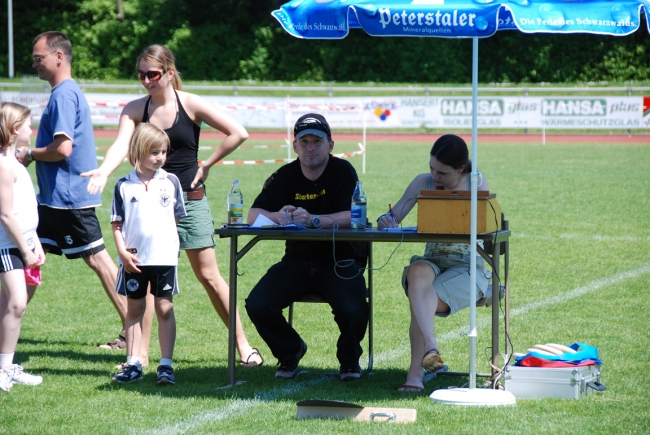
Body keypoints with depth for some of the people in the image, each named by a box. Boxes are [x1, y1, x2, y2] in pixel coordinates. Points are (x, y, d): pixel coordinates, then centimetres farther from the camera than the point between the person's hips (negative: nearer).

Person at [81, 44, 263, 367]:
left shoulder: (191, 105, -7)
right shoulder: (135, 109, -1)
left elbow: (237, 134, -9)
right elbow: (121, 145, -18)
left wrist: (206, 165, -7)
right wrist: (104, 171, -37)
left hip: (189, 200, -2)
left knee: (209, 276, 1)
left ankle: (243, 344, 12)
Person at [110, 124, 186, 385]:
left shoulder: (170, 182, 2)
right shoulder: (124, 186, 0)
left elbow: (177, 217, 8)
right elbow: (117, 223, 2)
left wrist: (160, 236, -4)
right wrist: (122, 251, -8)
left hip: (164, 256, 0)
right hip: (134, 260, 0)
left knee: (165, 309, 2)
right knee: (134, 309, 8)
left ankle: (166, 365, 5)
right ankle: (133, 365, 14)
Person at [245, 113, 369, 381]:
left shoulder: (343, 171, -5)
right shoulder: (285, 176, 6)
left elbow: (352, 216, -19)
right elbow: (253, 215, -3)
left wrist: (312, 220, -34)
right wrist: (277, 217, -26)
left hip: (339, 261, -3)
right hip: (297, 261, 3)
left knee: (352, 309, -31)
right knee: (257, 305, -19)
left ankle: (349, 359, 5)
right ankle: (290, 351, 12)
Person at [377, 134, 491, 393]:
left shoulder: (476, 184, -1)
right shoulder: (423, 182, 7)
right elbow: (392, 218, 5)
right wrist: (385, 221, -20)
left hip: (466, 267, -2)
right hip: (432, 262, 2)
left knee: (421, 301, -31)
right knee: (417, 272, -37)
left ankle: (415, 374, -24)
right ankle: (431, 347, -52)